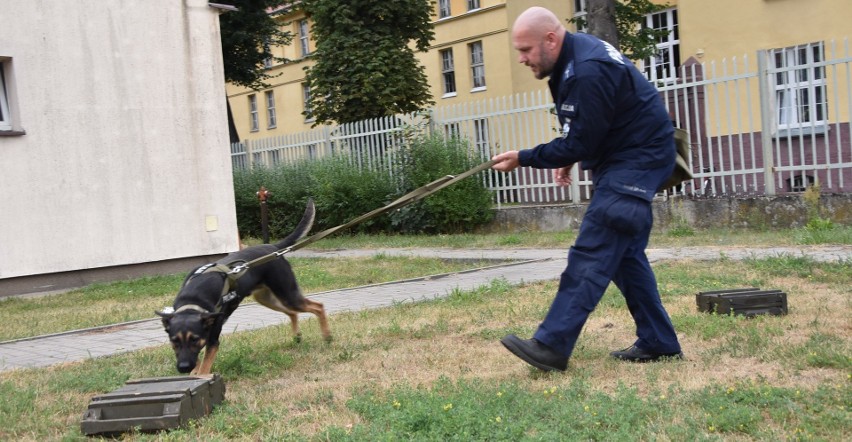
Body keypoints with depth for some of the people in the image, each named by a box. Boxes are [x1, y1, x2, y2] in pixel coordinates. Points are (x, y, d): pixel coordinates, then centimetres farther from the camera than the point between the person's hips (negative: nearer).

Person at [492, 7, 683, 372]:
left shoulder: (588, 72, -27)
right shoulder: (571, 57, 5)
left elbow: (579, 145, -23)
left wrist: (522, 159, -17)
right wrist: (569, 156, 3)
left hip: (639, 160, -11)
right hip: (621, 157, 11)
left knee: (592, 253, -15)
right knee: (624, 252, 12)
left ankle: (552, 346, -16)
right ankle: (658, 343, 19)